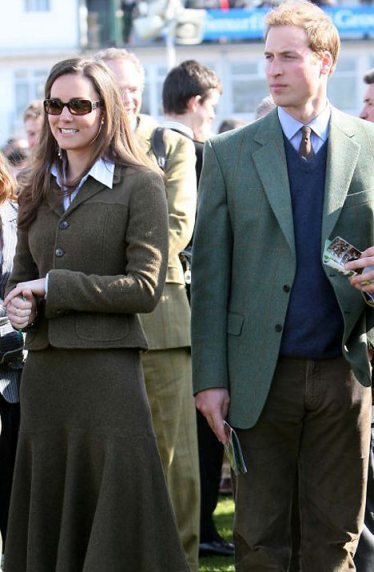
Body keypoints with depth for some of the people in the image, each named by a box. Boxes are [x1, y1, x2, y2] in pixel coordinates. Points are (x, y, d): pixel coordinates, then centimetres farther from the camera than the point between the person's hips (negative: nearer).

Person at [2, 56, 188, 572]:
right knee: (46, 522, 10)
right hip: (44, 370, 6)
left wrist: (53, 287, -11)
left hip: (107, 370, -6)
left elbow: (145, 288, -10)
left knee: (108, 521, -1)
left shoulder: (140, 186, -4)